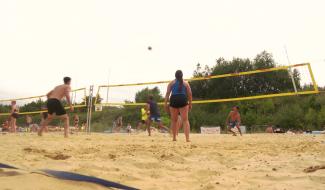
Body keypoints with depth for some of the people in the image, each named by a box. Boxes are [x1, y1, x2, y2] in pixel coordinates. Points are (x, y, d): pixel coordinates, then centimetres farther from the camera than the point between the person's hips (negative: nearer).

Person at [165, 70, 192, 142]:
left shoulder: (172, 83, 14)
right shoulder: (185, 83, 15)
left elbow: (167, 93, 4)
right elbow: (190, 94, 8)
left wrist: (166, 104, 2)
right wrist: (190, 104, 12)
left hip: (174, 100, 1)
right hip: (183, 100, -1)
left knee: (174, 120, 12)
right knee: (185, 120, -1)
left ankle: (174, 138, 19)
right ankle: (187, 138, -13)